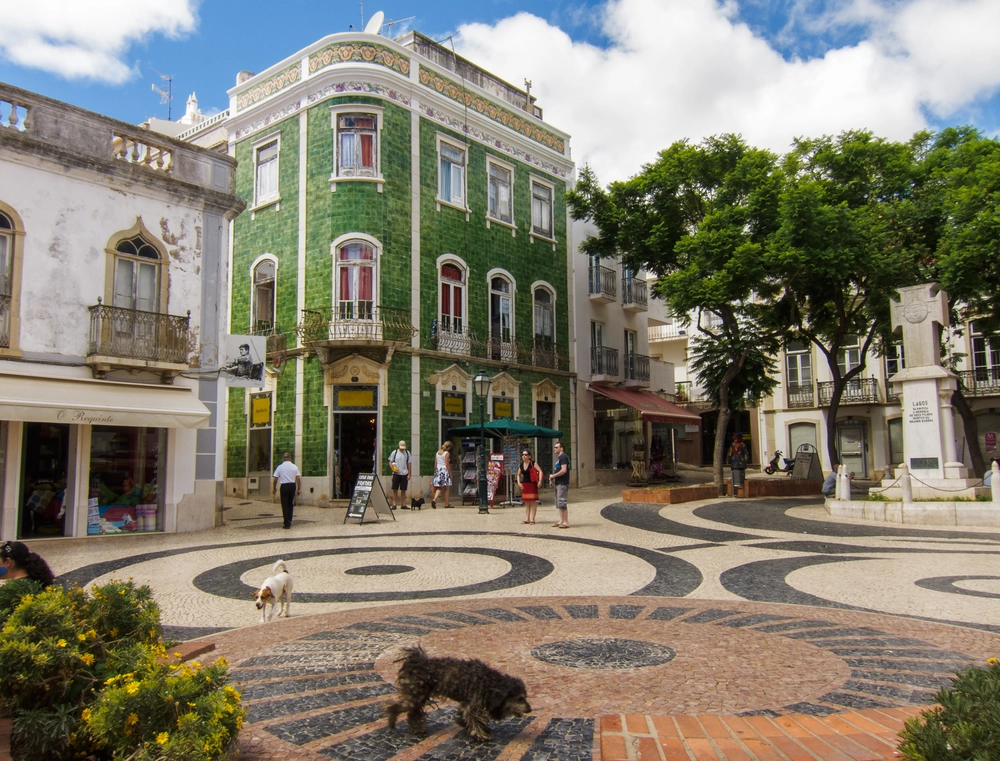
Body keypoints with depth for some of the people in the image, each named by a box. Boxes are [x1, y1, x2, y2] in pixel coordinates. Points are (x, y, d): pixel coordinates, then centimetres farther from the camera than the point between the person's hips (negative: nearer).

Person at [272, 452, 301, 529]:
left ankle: (287, 523, -2)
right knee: (290, 504, 16)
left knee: (285, 505, 2)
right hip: (292, 486, 2)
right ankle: (289, 521, 21)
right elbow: (298, 478, 1)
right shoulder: (294, 467, 2)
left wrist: (274, 488, 14)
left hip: (284, 486, -2)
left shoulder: (280, 467, -3)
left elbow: (275, 479, -1)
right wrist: (299, 489, 9)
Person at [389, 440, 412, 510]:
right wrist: (393, 469, -13)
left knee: (403, 490, 5)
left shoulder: (407, 453, 6)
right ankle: (394, 504, 5)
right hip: (396, 474, -1)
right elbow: (390, 462, 3)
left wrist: (409, 474, 3)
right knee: (395, 489, 0)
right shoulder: (394, 452, 1)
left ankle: (404, 505, 10)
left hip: (404, 474, 1)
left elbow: (409, 464, 9)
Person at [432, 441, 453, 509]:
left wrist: (435, 472, 19)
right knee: (447, 488, 5)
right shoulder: (447, 453, -9)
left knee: (438, 488, 9)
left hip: (438, 470, 6)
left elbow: (435, 464, 12)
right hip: (444, 470, -6)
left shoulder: (437, 452, 9)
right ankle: (446, 504, 9)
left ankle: (434, 499, -15)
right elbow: (447, 464, -12)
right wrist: (450, 473, -6)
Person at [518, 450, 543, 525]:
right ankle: (526, 519, 12)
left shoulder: (533, 463, -6)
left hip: (532, 484, -5)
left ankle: (532, 519, 1)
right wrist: (519, 482, 8)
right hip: (524, 485, 5)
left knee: (533, 501, -3)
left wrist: (540, 481, -22)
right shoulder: (521, 465, 10)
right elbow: (518, 474, 22)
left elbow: (540, 471, -13)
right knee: (526, 502, 8)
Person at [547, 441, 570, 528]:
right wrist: (553, 476, 10)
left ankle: (566, 522, -6)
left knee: (562, 503, -9)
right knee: (559, 504, 13)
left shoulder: (563, 457, -13)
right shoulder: (559, 457, 19)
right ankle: (561, 521, 19)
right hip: (558, 483, 11)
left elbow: (563, 470, -23)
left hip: (563, 484, -11)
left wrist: (553, 475, -13)